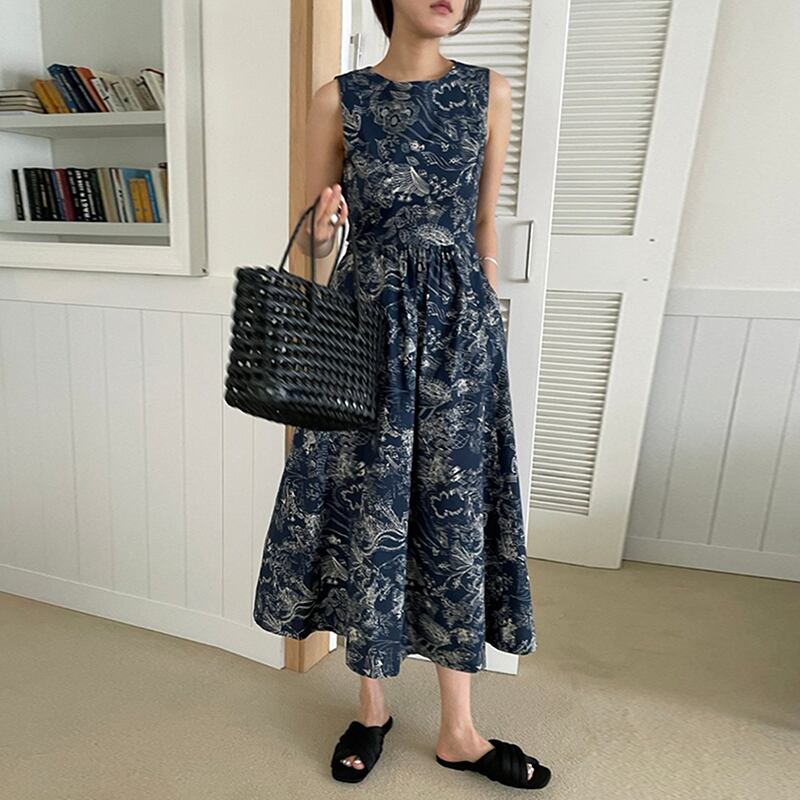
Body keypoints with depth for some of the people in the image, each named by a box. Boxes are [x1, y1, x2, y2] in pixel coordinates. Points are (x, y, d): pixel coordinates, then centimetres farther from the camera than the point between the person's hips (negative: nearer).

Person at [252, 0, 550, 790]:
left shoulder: (490, 92, 9)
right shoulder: (338, 99, 5)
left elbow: (486, 229, 11)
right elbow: (312, 237, 6)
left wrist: (485, 321, 10)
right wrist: (320, 232, -17)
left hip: (459, 326, 2)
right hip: (365, 323, -1)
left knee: (456, 515, 6)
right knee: (367, 513, 5)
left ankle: (458, 732, 26)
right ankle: (372, 706, 31)